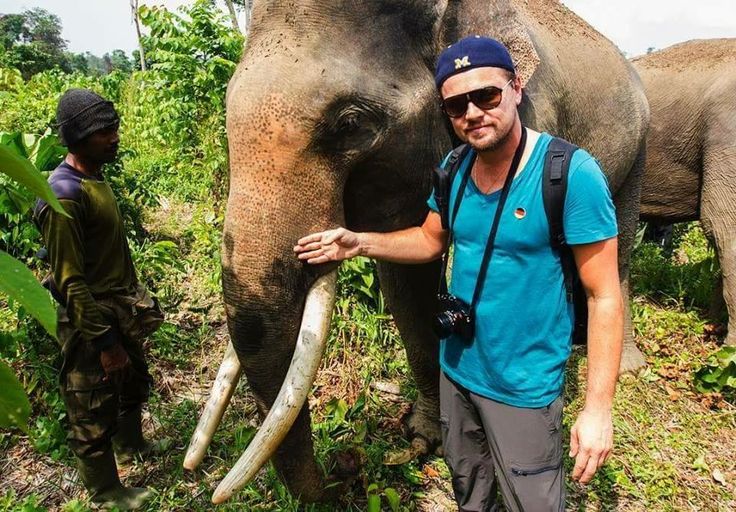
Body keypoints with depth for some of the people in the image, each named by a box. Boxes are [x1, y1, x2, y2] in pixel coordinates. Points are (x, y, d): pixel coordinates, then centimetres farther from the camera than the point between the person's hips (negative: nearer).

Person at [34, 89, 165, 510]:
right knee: (94, 414, 9)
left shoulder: (97, 179, 5)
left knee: (134, 384, 27)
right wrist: (105, 342, -21)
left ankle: (131, 443, 52)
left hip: (124, 310, 9)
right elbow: (70, 282, -23)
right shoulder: (64, 195, -24)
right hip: (92, 320, -9)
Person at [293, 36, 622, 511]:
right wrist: (359, 242, -4)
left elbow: (604, 296, -18)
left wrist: (598, 408, -19)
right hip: (457, 368, 6)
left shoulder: (571, 173, -21)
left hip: (524, 386, -5)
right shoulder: (455, 167, -2)